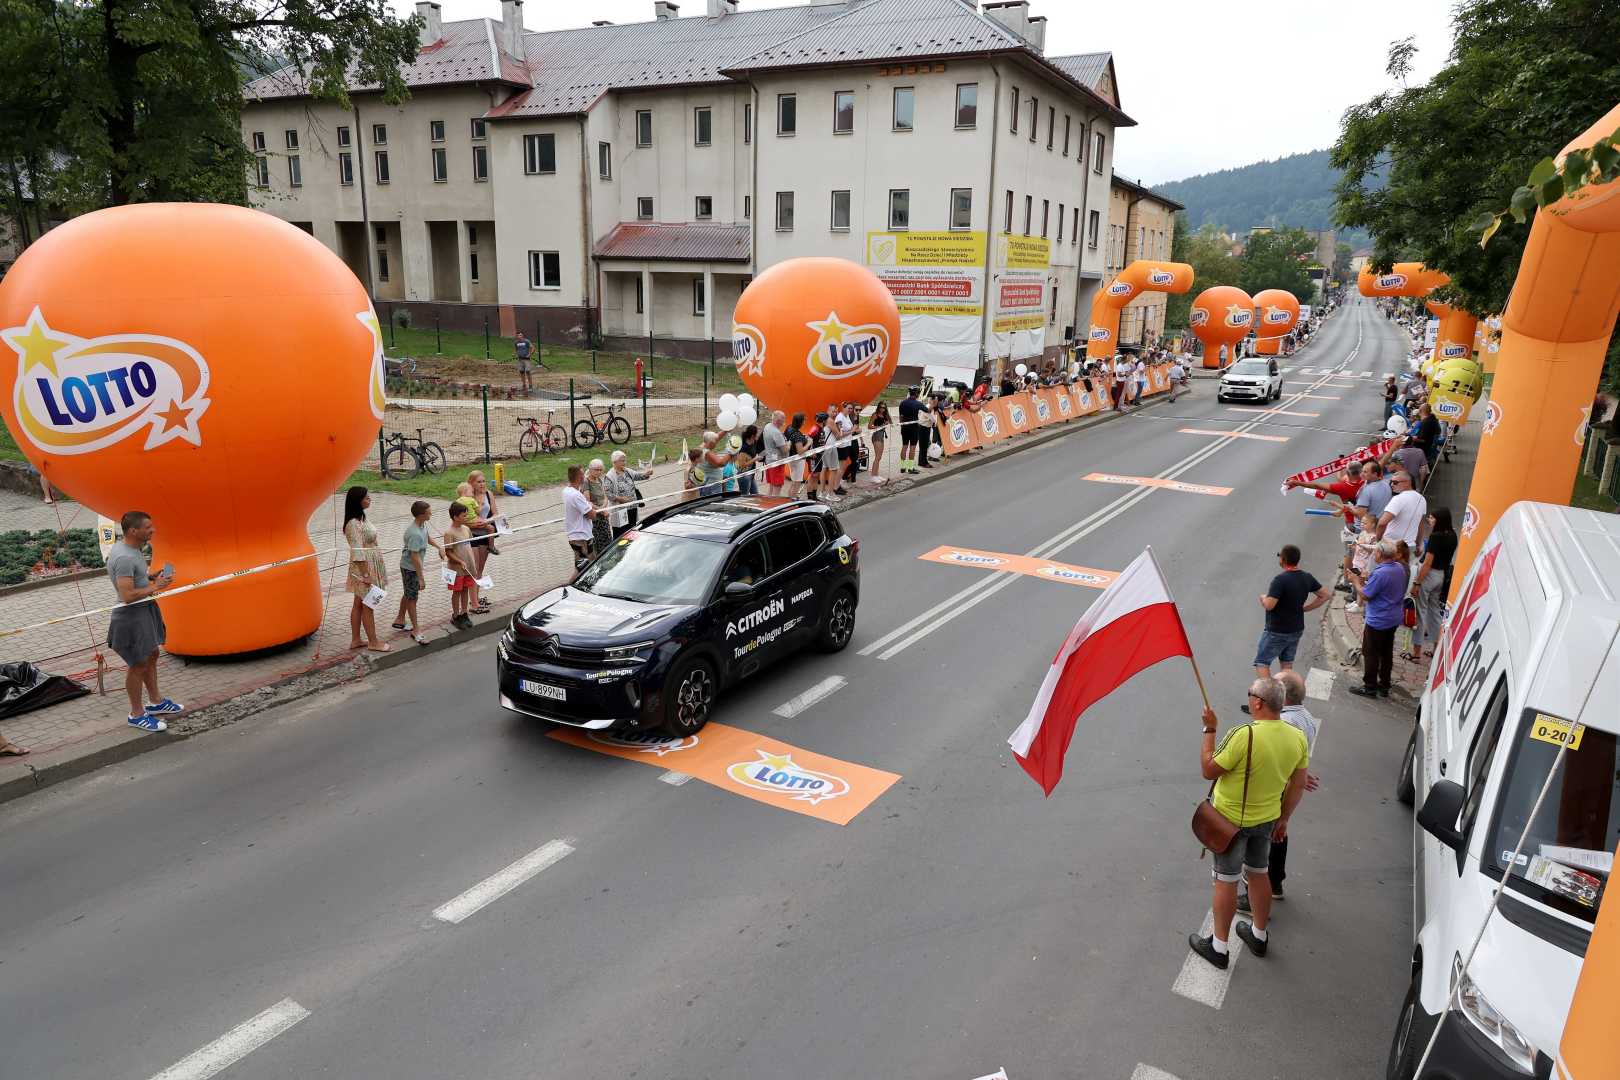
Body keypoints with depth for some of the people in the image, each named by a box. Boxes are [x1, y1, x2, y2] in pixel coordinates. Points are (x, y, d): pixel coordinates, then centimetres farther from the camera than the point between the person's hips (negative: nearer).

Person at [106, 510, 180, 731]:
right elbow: (128, 595, -31)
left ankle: (156, 702, 38)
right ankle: (137, 715, 15)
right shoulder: (124, 558, -27)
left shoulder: (131, 549, 4)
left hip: (146, 610, 10)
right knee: (138, 665, 1)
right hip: (132, 616, -10)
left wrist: (153, 575, 7)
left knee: (151, 656, 22)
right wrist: (156, 587, -21)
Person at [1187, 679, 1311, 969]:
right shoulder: (1298, 738, -8)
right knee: (1259, 874, 23)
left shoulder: (1244, 736, -30)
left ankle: (1219, 947, 20)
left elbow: (1209, 771, -20)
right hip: (1267, 820, 6)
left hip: (1230, 821, -6)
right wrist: (1283, 819, 15)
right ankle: (1259, 935, 41)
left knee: (1226, 881, 7)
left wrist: (1209, 730, -14)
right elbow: (1298, 786, 3)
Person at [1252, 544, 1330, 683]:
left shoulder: (1280, 580, -24)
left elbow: (1269, 605, -29)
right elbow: (1326, 595, 9)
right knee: (1287, 664, 18)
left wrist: (1263, 598, -6)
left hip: (1277, 632, -7)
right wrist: (1304, 608, 8)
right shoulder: (1306, 578, -1)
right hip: (1297, 630, 7)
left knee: (1261, 663, 3)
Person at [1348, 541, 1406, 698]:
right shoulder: (1400, 568, 0)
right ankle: (1384, 686, 25)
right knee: (1387, 652, 16)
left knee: (1370, 654, 4)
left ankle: (1370, 687, 10)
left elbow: (1365, 595, -20)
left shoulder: (1380, 573, -27)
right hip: (1394, 619, 8)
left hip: (1377, 621, -8)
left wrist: (1357, 582, -5)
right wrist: (1368, 580, 6)